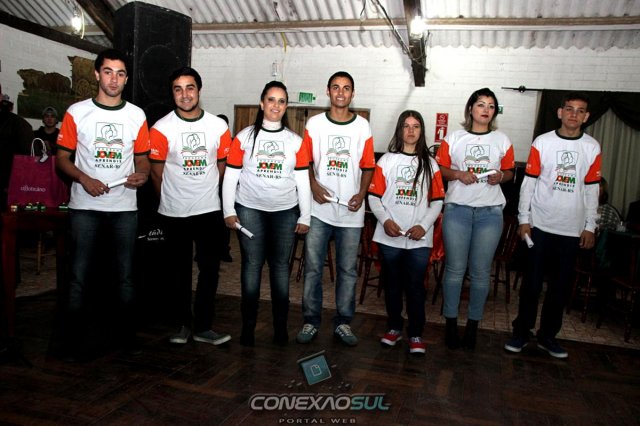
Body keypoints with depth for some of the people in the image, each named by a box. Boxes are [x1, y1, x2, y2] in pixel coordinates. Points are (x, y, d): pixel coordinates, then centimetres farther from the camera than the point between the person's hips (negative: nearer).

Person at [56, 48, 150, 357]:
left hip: (125, 207, 2)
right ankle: (75, 338, 16)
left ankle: (127, 333, 22)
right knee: (79, 275, 3)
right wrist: (84, 179, -15)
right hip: (85, 207, -1)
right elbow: (62, 157, 3)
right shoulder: (76, 112, 2)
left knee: (125, 275, 9)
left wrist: (142, 174, -12)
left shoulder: (137, 115, 6)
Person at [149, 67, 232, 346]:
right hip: (174, 213, -1)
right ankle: (184, 323, 27)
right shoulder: (161, 129, -7)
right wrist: (171, 201, 7)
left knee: (210, 269, 4)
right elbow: (156, 174, 0)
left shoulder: (219, 127, -1)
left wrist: (206, 194, 10)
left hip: (209, 210, 1)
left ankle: (203, 326, 17)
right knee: (180, 271, 11)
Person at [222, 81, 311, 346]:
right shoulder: (244, 137, 2)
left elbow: (303, 181, 5)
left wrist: (305, 216, 2)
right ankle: (248, 326, 12)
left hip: (285, 212, 1)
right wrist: (228, 211, -4)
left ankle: (280, 326, 16)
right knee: (251, 266, 2)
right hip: (250, 210, -1)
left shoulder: (295, 141, 6)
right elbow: (231, 176, 2)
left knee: (280, 266, 6)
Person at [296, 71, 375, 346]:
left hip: (350, 210, 1)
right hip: (319, 208, 0)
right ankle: (311, 321, 16)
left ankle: (343, 322, 20)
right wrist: (314, 186, -11)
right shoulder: (314, 124, 5)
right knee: (313, 267, 3)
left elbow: (368, 166, 7)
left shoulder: (362, 126, 6)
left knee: (348, 269, 7)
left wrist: (361, 194, -8)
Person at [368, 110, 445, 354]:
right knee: (392, 284, 10)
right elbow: (374, 196, 2)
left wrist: (424, 226, -9)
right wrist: (385, 220, -14)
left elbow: (437, 201, 5)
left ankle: (416, 334, 15)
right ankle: (394, 328, 25)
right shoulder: (387, 160, 6)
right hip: (390, 236, 0)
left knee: (415, 286, 2)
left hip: (419, 238, 0)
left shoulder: (430, 163, 8)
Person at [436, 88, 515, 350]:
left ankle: (473, 324, 18)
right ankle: (451, 323, 15)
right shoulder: (454, 138, 6)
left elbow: (510, 172, 15)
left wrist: (500, 176, -7)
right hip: (457, 209, -1)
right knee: (455, 269, 2)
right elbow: (440, 169, 8)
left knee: (480, 271, 4)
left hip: (490, 212, 1)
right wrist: (458, 174, -11)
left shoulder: (502, 141, 9)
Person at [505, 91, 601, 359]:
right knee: (532, 282, 2)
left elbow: (591, 190, 8)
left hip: (572, 229, 2)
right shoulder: (542, 142, -1)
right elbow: (528, 183, -1)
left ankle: (548, 335, 23)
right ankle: (521, 332, 16)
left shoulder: (592, 148, 5)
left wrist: (590, 227, 5)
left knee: (561, 286, 9)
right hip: (540, 225, -2)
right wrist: (523, 219, -5)